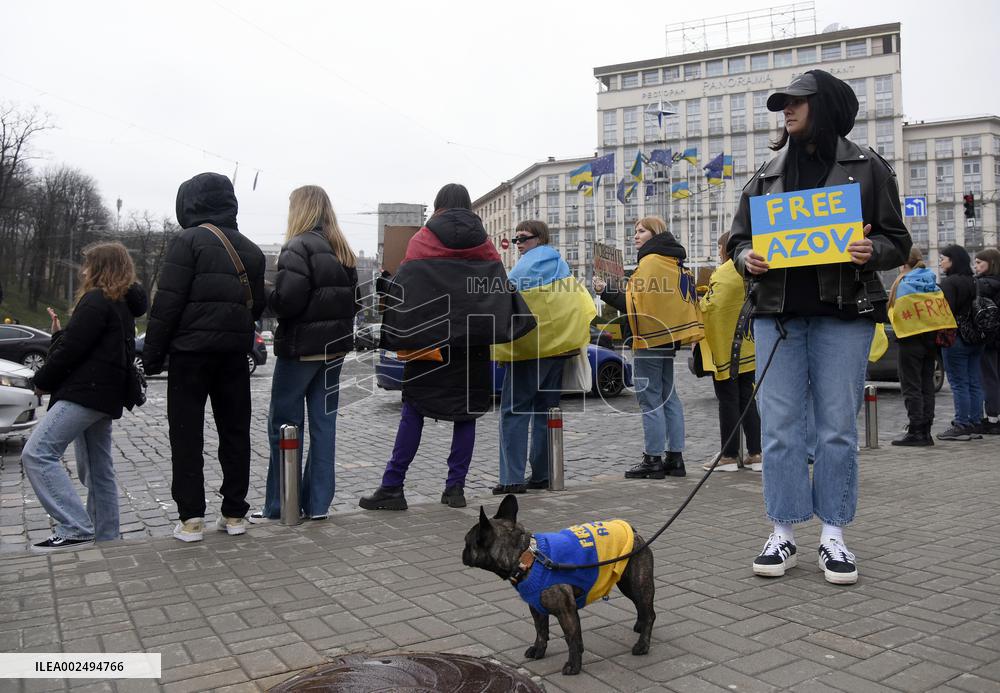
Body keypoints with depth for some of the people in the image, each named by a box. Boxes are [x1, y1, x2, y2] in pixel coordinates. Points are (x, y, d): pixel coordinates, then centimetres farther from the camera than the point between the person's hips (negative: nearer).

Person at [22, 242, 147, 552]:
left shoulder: (96, 300, -9)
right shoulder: (122, 305, 21)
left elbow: (72, 349, -15)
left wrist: (41, 381, -2)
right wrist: (60, 334, 14)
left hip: (86, 392, -10)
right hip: (104, 395, 10)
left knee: (37, 453, -15)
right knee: (97, 470, 12)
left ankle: (75, 528, -21)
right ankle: (105, 539, 16)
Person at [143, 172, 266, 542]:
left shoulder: (188, 241, -8)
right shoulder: (250, 250, 13)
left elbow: (168, 302, -12)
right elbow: (258, 305, 14)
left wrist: (152, 353, -9)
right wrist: (239, 336, 16)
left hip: (192, 349, -5)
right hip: (235, 350, 6)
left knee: (187, 433, 1)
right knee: (235, 431, 10)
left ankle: (191, 517, 1)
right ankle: (234, 512, 15)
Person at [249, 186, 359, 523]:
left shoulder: (298, 247, -13)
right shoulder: (343, 251, 11)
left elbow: (287, 300, -21)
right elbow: (355, 300, 11)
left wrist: (266, 295, -2)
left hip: (301, 348, -7)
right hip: (335, 347, 7)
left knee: (284, 425, 3)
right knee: (324, 423, 10)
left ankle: (279, 506, 9)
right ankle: (317, 503, 15)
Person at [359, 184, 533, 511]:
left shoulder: (422, 240, -1)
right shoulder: (483, 244, 7)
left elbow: (402, 290, -6)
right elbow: (501, 289, 3)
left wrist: (400, 338, -4)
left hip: (428, 341, -2)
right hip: (473, 343, 2)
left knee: (413, 412, 4)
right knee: (467, 413, 9)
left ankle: (392, 487, 4)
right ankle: (455, 488, 9)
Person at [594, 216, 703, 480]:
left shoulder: (651, 262, -13)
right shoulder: (674, 262, 15)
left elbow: (635, 304, -19)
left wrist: (606, 292, -14)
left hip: (651, 338, -9)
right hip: (668, 336, 9)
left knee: (650, 398, -4)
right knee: (668, 396, 12)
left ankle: (653, 460, 0)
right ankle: (675, 458, 15)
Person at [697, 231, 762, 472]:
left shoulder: (724, 274, -15)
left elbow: (711, 307, -20)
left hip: (725, 347, -8)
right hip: (746, 346, 8)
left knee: (728, 400, -2)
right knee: (747, 399, 12)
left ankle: (729, 455, 4)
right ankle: (756, 453, 14)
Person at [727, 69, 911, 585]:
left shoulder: (867, 169, 7)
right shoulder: (767, 175, 14)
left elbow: (898, 242, 7)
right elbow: (739, 238, 15)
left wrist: (873, 251, -15)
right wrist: (746, 258, -7)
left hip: (843, 313, -2)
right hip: (777, 312, 2)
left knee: (838, 425, 3)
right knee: (778, 425, 1)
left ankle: (834, 535, 14)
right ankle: (783, 533, 11)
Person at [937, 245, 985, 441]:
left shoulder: (949, 282, -11)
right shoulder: (973, 282, 13)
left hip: (956, 339, -8)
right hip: (976, 340, 8)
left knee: (959, 384, -5)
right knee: (975, 383, 9)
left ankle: (961, 426, -4)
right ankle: (974, 425, 13)